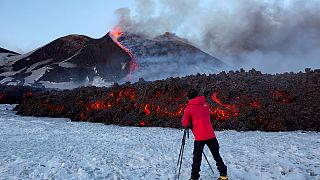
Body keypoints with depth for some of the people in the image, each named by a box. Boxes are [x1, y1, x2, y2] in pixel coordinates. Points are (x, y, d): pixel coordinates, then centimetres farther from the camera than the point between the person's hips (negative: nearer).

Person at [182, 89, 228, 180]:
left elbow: (185, 123, -3)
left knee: (197, 157, 8)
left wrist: (188, 125, 18)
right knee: (216, 154, 15)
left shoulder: (189, 107, -4)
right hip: (211, 134, 4)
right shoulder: (205, 104, 8)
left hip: (199, 136, -4)